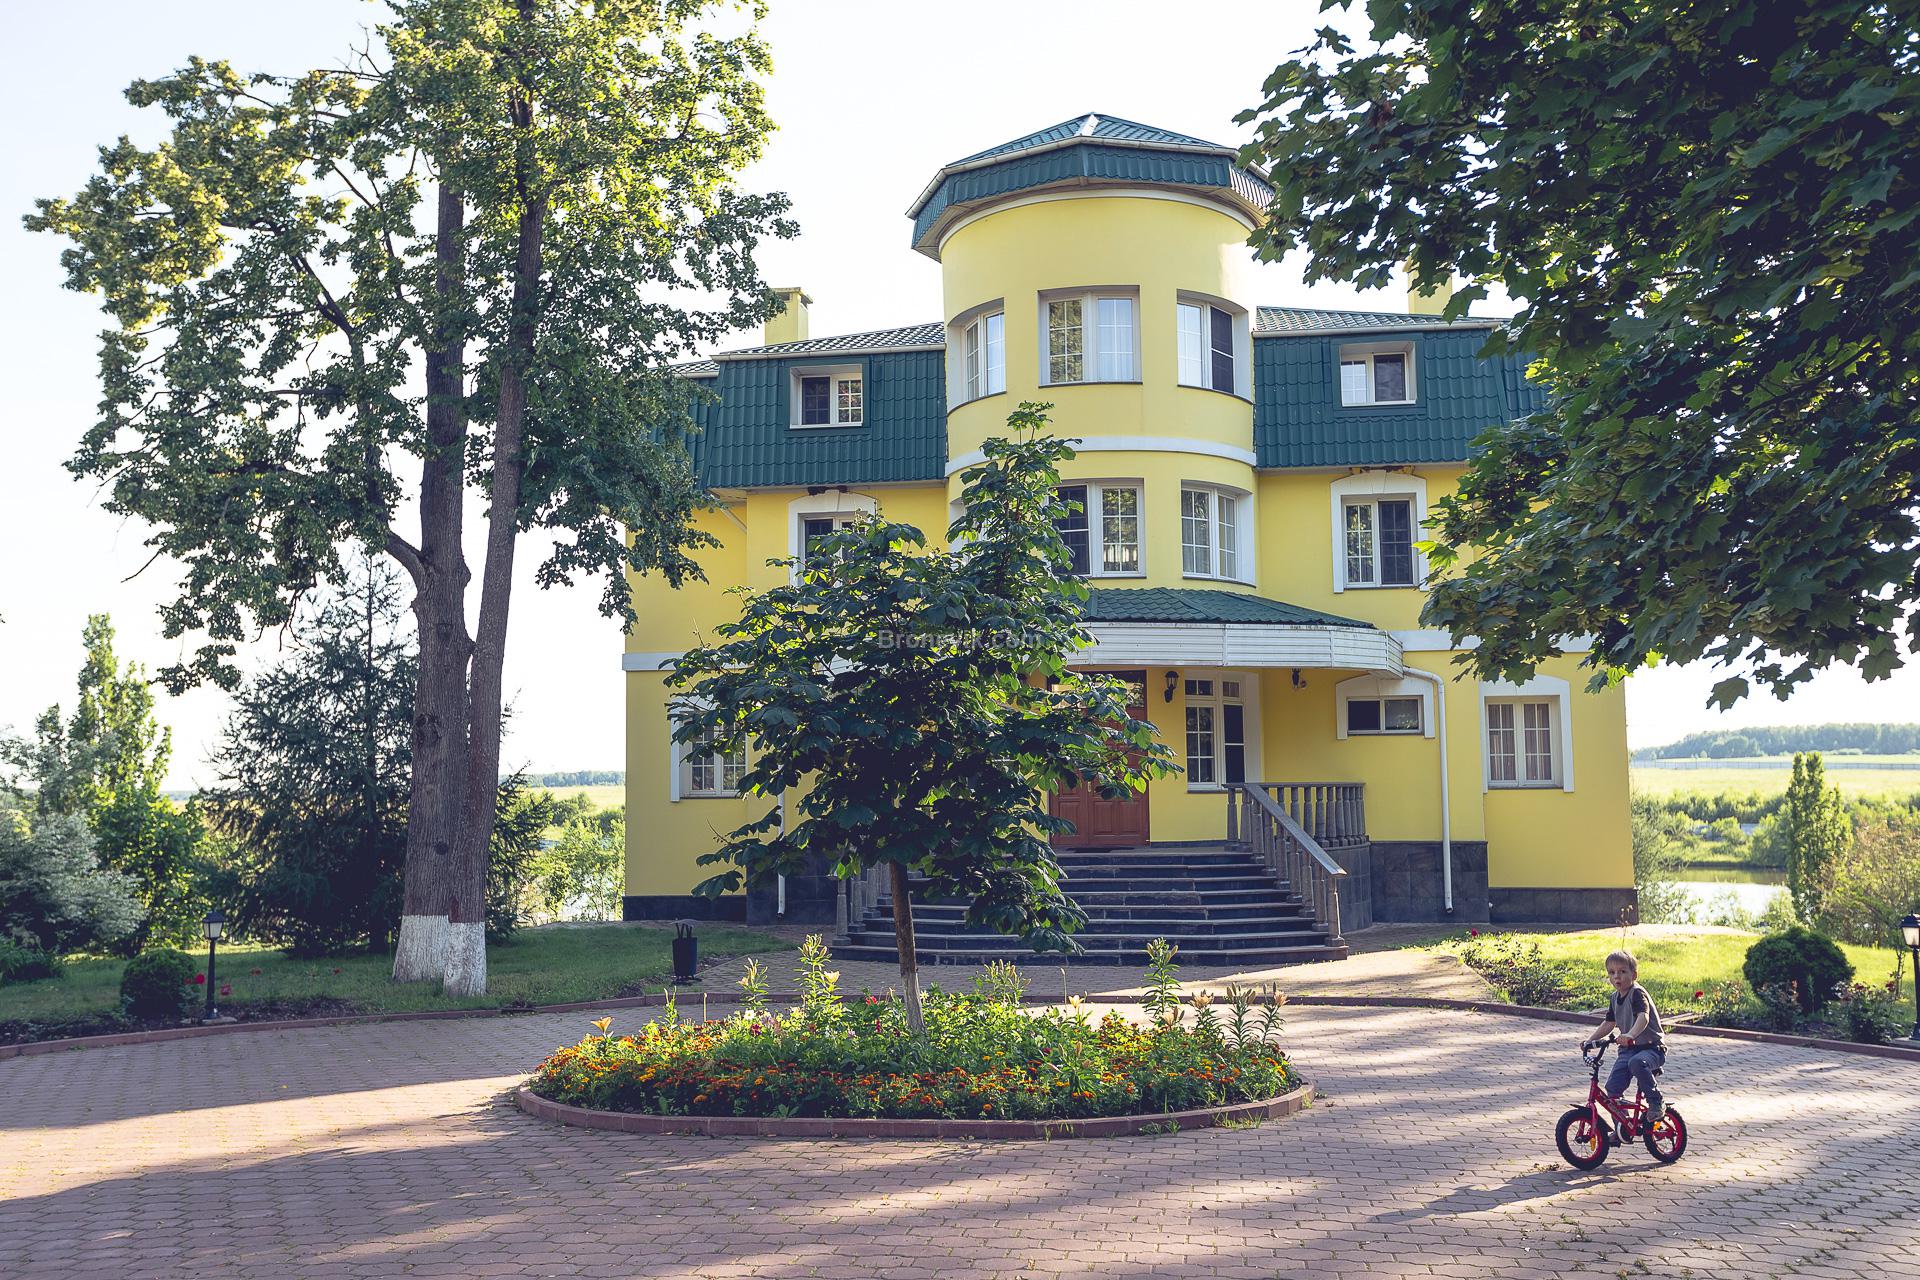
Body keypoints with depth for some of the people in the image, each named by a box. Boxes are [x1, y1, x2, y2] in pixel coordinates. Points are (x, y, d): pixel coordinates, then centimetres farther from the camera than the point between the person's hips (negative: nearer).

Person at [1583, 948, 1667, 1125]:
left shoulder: (1637, 993, -14)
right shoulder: (1614, 998, 11)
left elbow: (1644, 1017, -31)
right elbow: (1609, 1024, 22)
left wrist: (1631, 1034, -49)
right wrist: (1590, 1040, 13)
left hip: (1651, 1046, -7)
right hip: (1628, 1049, 7)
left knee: (1637, 1063, -40)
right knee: (1612, 1087, -8)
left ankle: (1656, 1101, -19)